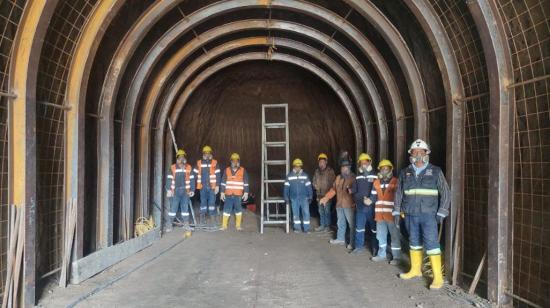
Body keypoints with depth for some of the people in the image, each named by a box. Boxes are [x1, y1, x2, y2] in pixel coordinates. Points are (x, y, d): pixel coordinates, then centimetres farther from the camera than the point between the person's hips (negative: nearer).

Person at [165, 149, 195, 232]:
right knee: (173, 208, -3)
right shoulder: (173, 168, 0)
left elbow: (192, 179, 7)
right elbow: (169, 179, -1)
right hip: (175, 191, -2)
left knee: (185, 207, 7)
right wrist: (169, 190, -9)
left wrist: (192, 190, 3)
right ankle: (169, 224, 5)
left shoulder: (188, 168, 5)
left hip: (185, 191, 2)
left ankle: (186, 224, 16)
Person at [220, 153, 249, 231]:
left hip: (238, 195, -1)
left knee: (238, 209, 4)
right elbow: (223, 182, 9)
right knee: (227, 209, 1)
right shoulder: (227, 170, 7)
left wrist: (246, 192, 0)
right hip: (228, 194, 1)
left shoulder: (243, 170, 4)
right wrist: (222, 192, 4)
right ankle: (224, 225, 9)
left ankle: (238, 225, 14)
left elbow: (246, 183, 5)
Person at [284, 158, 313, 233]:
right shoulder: (289, 176, -2)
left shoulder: (305, 175, -1)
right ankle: (297, 228, 22)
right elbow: (286, 187, 1)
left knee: (306, 212, -4)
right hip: (294, 198, 1)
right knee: (295, 213, 9)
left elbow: (308, 186, 2)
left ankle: (306, 228, 6)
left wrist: (310, 197, 0)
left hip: (304, 198, -1)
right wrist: (286, 198, 1)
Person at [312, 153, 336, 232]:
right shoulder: (317, 171, 9)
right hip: (319, 194, 6)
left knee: (327, 210, -4)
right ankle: (322, 225, 24)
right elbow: (314, 180, 19)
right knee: (321, 211, 14)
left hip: (327, 194, -6)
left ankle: (327, 226, 7)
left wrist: (328, 190, -11)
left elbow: (332, 182, -10)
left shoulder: (330, 171, -8)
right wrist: (316, 186, 1)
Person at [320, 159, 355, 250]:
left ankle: (352, 242, 8)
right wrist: (325, 198, 12)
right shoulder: (338, 178, 12)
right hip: (339, 205, 7)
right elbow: (333, 190, 17)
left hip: (349, 205, -7)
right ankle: (340, 239, 34)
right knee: (340, 223, 20)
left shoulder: (353, 178, -10)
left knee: (352, 224, -1)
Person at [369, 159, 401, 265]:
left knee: (394, 235, -1)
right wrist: (369, 200, -5)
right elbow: (374, 196, 15)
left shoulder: (395, 182, -5)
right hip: (379, 213, 5)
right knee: (381, 234, 15)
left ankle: (396, 257, 8)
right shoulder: (376, 182, 10)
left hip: (392, 213, -5)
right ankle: (382, 254, 29)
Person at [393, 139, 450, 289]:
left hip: (428, 215, -4)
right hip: (410, 215, 4)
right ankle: (415, 269, 27)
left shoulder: (435, 171, 0)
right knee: (414, 242, 13)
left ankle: (438, 277, -3)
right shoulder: (405, 173, 8)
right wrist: (396, 211, 9)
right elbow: (398, 193, 14)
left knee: (431, 243, -8)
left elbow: (445, 192, 0)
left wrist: (441, 213, -6)